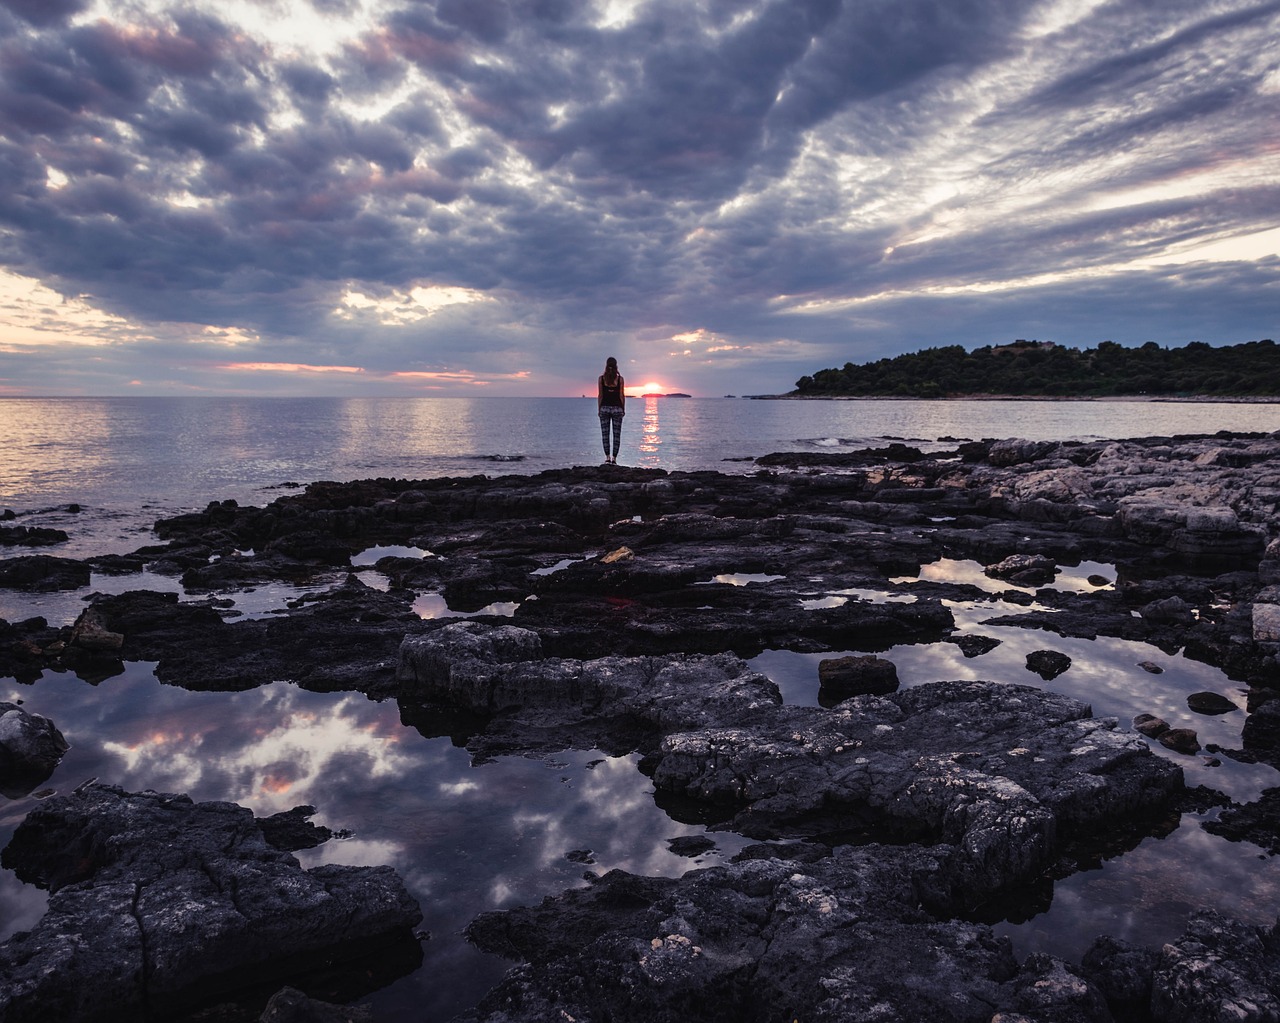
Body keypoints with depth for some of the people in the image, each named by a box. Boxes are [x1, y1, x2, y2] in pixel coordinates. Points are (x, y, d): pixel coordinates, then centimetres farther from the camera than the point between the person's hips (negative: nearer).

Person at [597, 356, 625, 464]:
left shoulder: (601, 378, -2)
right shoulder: (620, 379, -4)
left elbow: (600, 395, 0)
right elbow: (622, 395, -1)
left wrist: (599, 409, 7)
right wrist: (623, 409, 7)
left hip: (604, 407, 1)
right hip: (617, 408, 0)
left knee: (605, 434, 5)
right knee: (617, 434, 3)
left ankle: (607, 457, -2)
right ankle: (614, 458, 0)